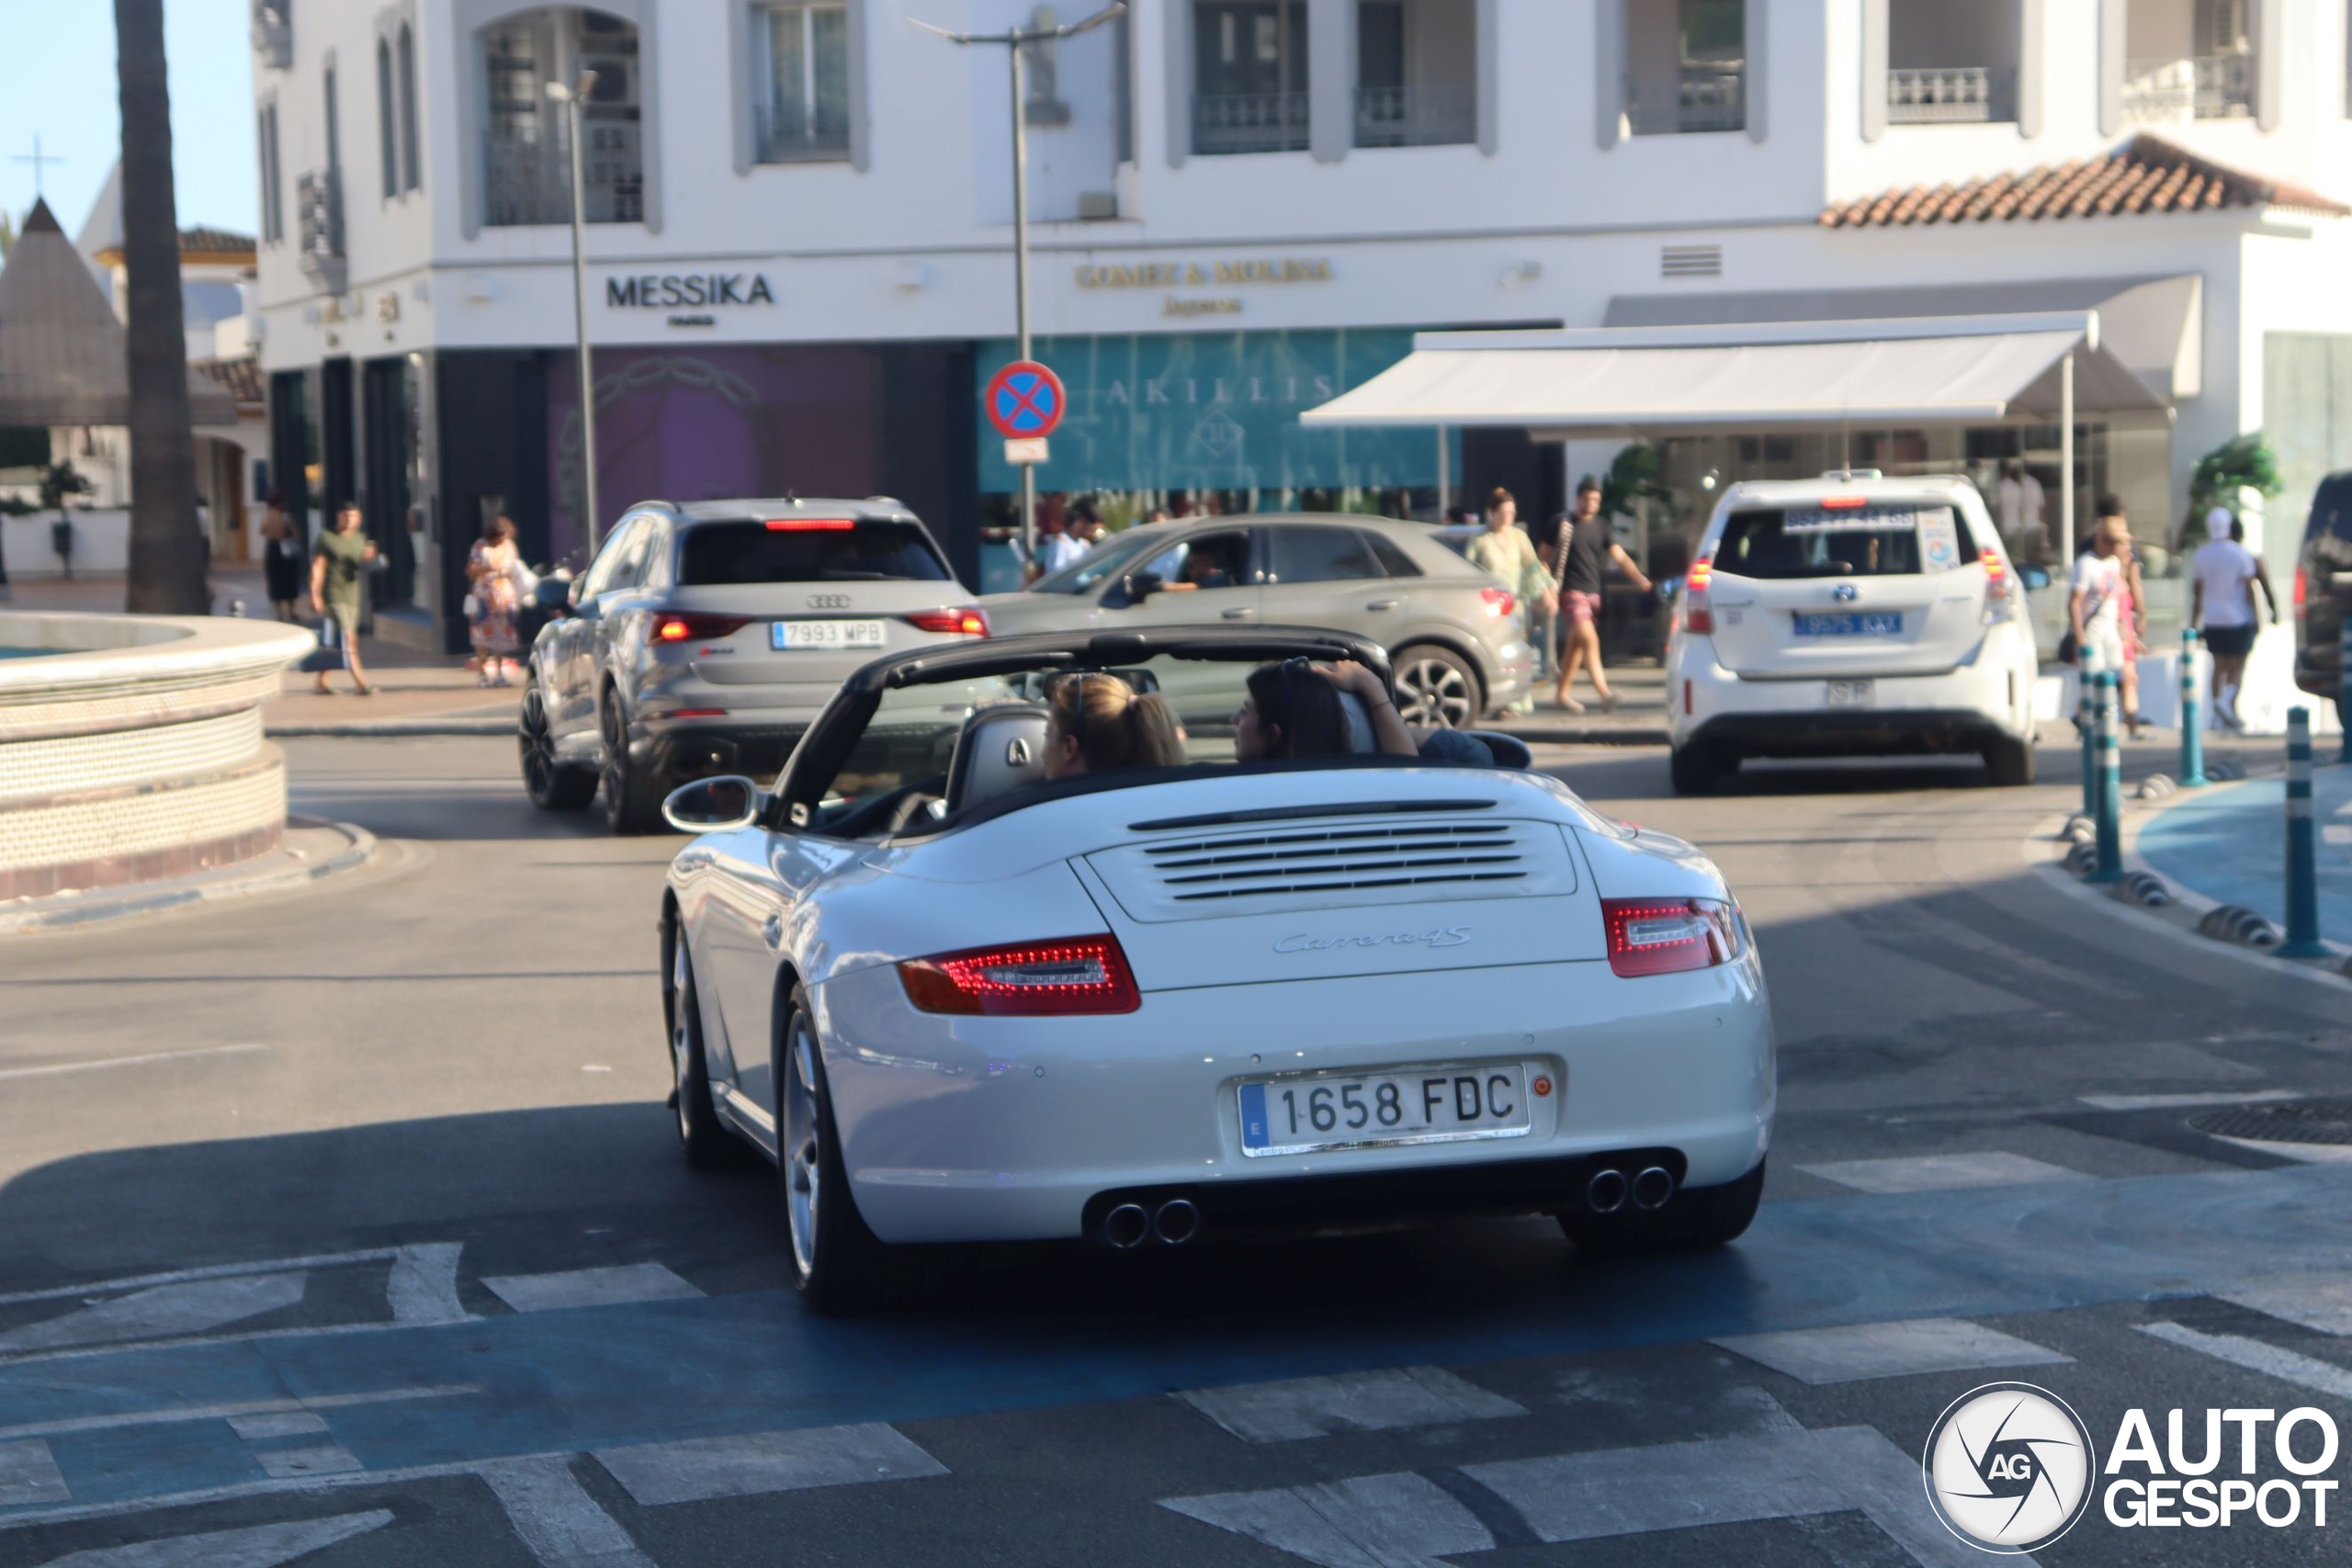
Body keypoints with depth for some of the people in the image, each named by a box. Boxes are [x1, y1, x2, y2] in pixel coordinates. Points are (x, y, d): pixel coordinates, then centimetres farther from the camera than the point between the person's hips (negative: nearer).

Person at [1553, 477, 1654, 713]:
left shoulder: (1601, 526, 10)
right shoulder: (1563, 524, -3)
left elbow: (1619, 556, 4)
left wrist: (1640, 579, -9)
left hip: (1593, 592, 6)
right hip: (1572, 592, -6)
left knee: (1576, 645, 13)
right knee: (1590, 641, -18)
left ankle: (1562, 693, 25)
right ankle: (1604, 693, -26)